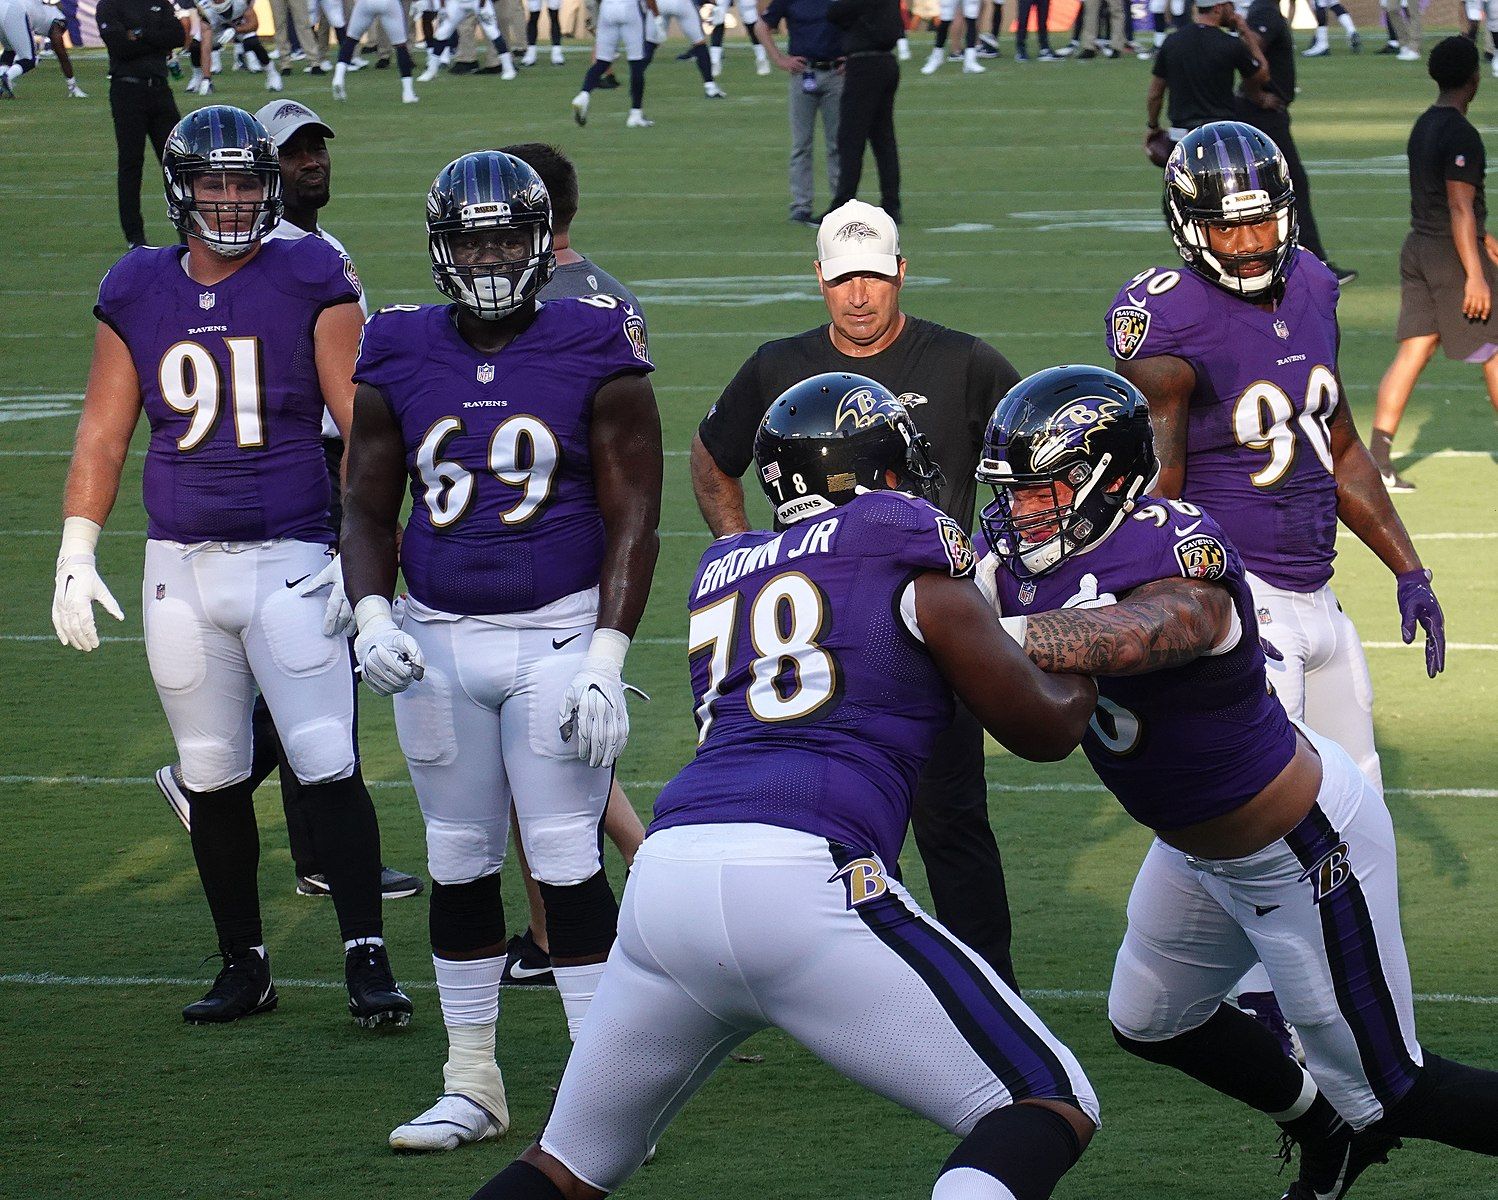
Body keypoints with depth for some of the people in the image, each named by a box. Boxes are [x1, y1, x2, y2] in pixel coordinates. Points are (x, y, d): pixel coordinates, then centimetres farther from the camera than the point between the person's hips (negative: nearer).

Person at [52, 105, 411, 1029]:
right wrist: (76, 555, 3)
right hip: (181, 566, 4)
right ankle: (244, 963, 17)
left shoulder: (312, 281, -2)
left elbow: (361, 426, -4)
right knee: (212, 778, 7)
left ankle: (367, 956, -6)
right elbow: (103, 435, 10)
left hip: (291, 561, -3)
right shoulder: (138, 294, 8)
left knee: (329, 767, -10)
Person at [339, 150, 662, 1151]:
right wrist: (371, 616, -9)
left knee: (569, 866, -6)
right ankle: (473, 1086, 20)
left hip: (559, 634, -4)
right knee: (460, 864, 10)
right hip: (436, 639, 4)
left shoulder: (595, 355, -5)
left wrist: (606, 661, -13)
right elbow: (367, 508, 9)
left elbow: (632, 520, -6)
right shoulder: (400, 361, 4)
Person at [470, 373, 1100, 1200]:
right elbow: (1042, 731, 18)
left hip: (665, 873, 6)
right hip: (797, 880, -6)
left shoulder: (722, 573, 26)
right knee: (1052, 1109, 2)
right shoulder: (909, 557, 10)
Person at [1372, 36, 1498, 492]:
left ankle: (1378, 460, -3)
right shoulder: (1461, 135, -18)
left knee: (1412, 352, 5)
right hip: (1454, 254, -8)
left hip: (1419, 249, 8)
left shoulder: (1424, 126, 11)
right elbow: (1460, 207, -22)